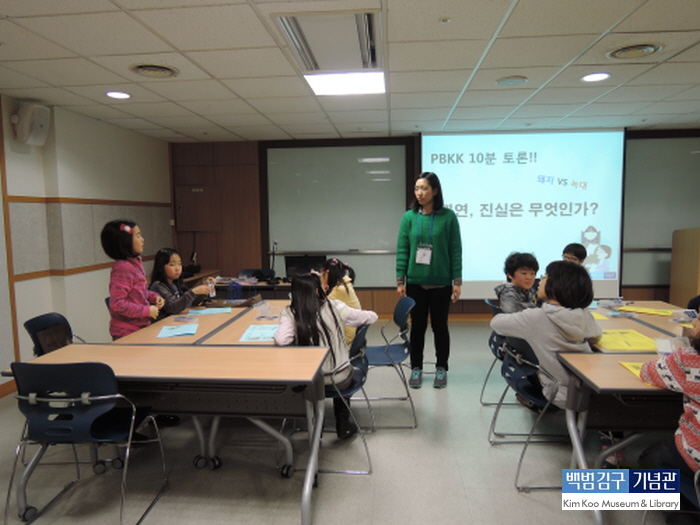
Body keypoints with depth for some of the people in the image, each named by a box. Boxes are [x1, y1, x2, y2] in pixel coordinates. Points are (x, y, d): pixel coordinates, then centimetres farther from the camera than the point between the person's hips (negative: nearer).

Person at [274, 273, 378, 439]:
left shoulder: (289, 313, -12)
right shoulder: (334, 307, -12)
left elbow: (281, 340, -29)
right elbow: (372, 317, -4)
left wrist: (296, 335, -6)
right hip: (340, 380, 0)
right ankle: (343, 426, 45)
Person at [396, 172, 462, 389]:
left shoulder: (448, 216, -4)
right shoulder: (409, 217, 0)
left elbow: (455, 250, -3)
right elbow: (402, 250, 2)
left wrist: (457, 281, -5)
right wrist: (400, 281, -2)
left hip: (441, 282, -1)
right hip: (415, 282, 1)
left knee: (440, 326, 10)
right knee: (417, 326, 10)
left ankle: (441, 369, 26)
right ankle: (416, 368, 24)